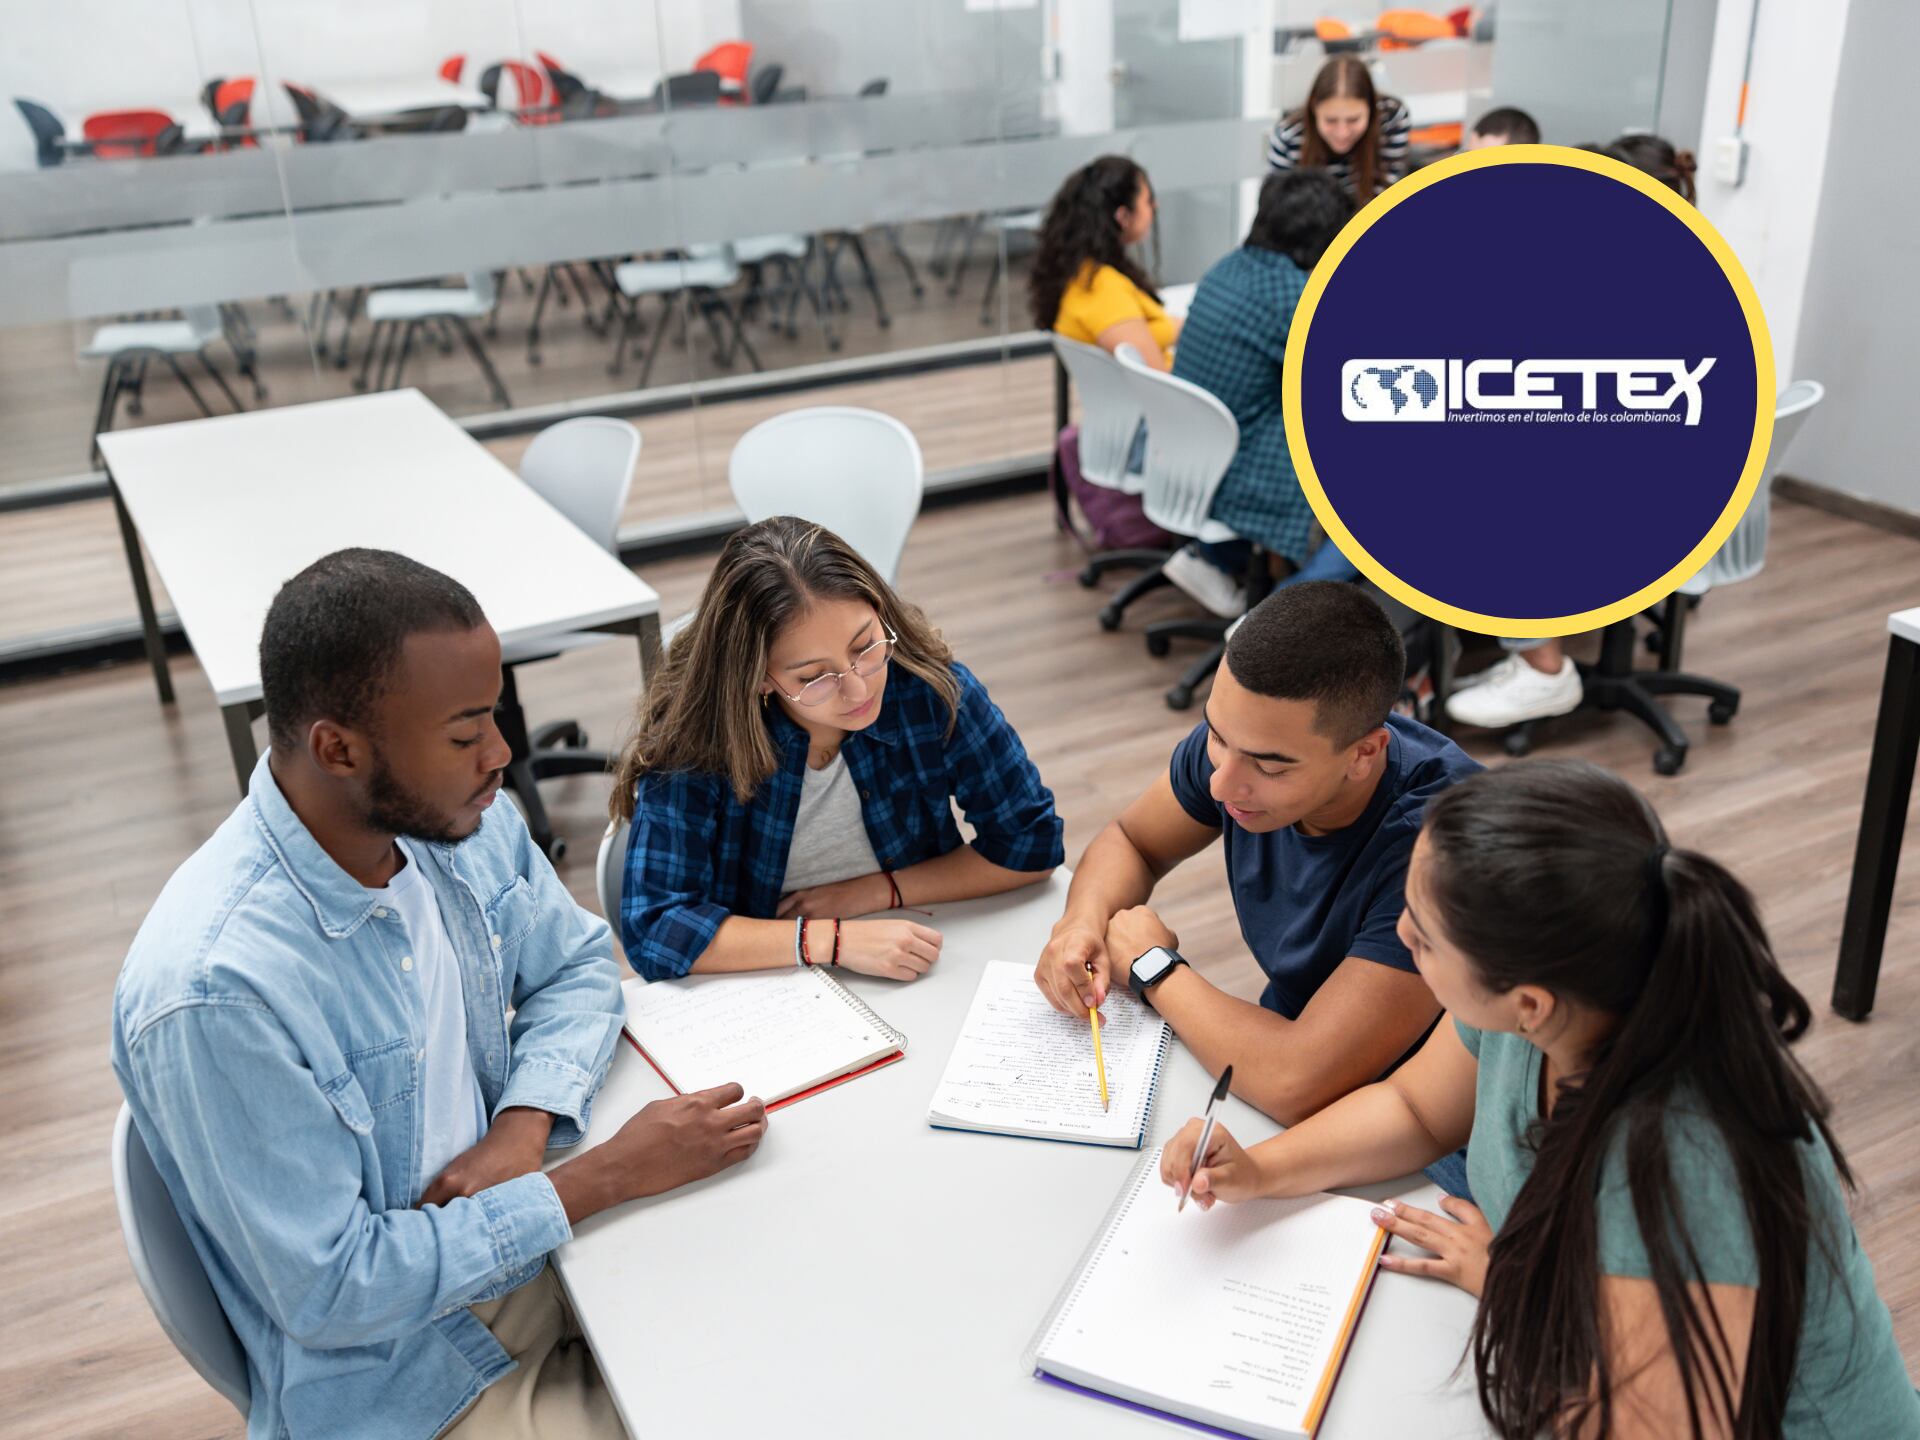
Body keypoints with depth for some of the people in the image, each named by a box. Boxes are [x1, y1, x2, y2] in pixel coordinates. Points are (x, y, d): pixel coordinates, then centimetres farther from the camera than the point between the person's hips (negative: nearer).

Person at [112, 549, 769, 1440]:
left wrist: (524, 1130, -13)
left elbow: (576, 964, 6)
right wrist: (607, 1176, -22)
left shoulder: (461, 818, -10)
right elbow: (331, 1292, -23)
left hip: (542, 1249, 6)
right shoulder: (213, 992, -30)